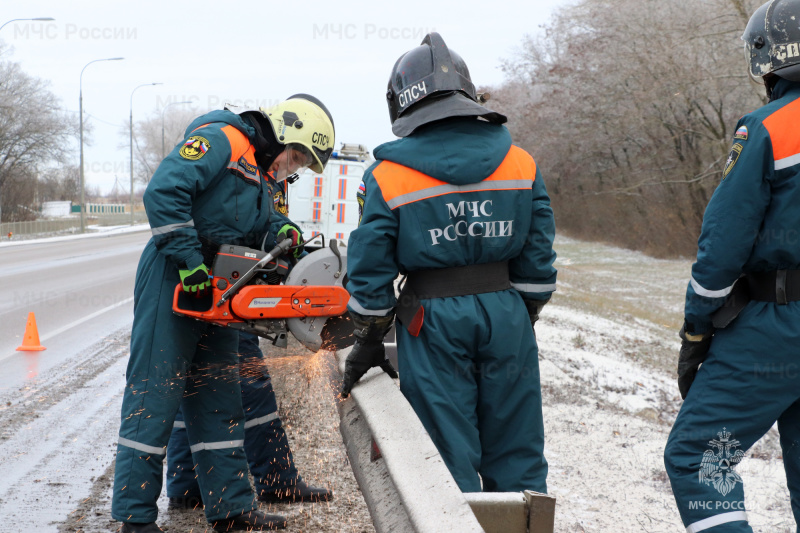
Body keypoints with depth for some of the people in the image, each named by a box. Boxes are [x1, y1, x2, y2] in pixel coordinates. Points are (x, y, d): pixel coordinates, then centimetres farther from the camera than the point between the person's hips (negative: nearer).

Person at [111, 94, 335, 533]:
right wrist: (190, 263, -24)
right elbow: (164, 191, -22)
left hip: (214, 293, 10)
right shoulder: (221, 139, -10)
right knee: (154, 396, -5)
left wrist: (283, 233, -8)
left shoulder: (257, 177, 20)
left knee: (218, 398, 11)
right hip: (172, 283, -10)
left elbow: (258, 233, 16)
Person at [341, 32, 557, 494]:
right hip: (506, 314, 3)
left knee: (450, 460, 8)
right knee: (516, 455, 15)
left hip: (433, 321, -2)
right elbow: (538, 259, 4)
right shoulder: (521, 165, 1)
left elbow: (371, 270, -3)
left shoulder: (387, 178, -7)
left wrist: (370, 341, 8)